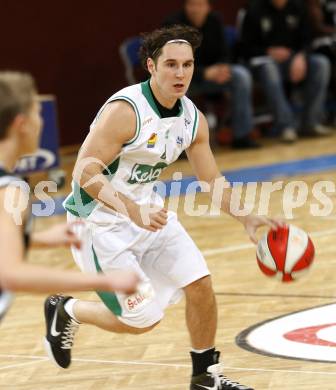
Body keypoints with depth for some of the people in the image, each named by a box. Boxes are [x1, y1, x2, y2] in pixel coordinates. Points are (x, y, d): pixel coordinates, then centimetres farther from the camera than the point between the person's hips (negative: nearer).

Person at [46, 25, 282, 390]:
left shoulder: (192, 118, -1)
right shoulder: (125, 110, -25)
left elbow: (213, 180, 10)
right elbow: (84, 173, -27)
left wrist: (246, 218, -5)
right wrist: (133, 211, -39)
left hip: (149, 210, 7)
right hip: (101, 220, -7)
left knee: (200, 284, -2)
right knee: (143, 320, -7)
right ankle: (66, 310, 20)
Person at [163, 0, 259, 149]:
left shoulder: (214, 21, -3)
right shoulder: (173, 24, -19)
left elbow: (224, 54, -1)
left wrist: (223, 68, -26)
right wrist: (204, 73, -38)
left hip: (209, 74, 5)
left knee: (241, 75, -17)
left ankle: (241, 136, -14)